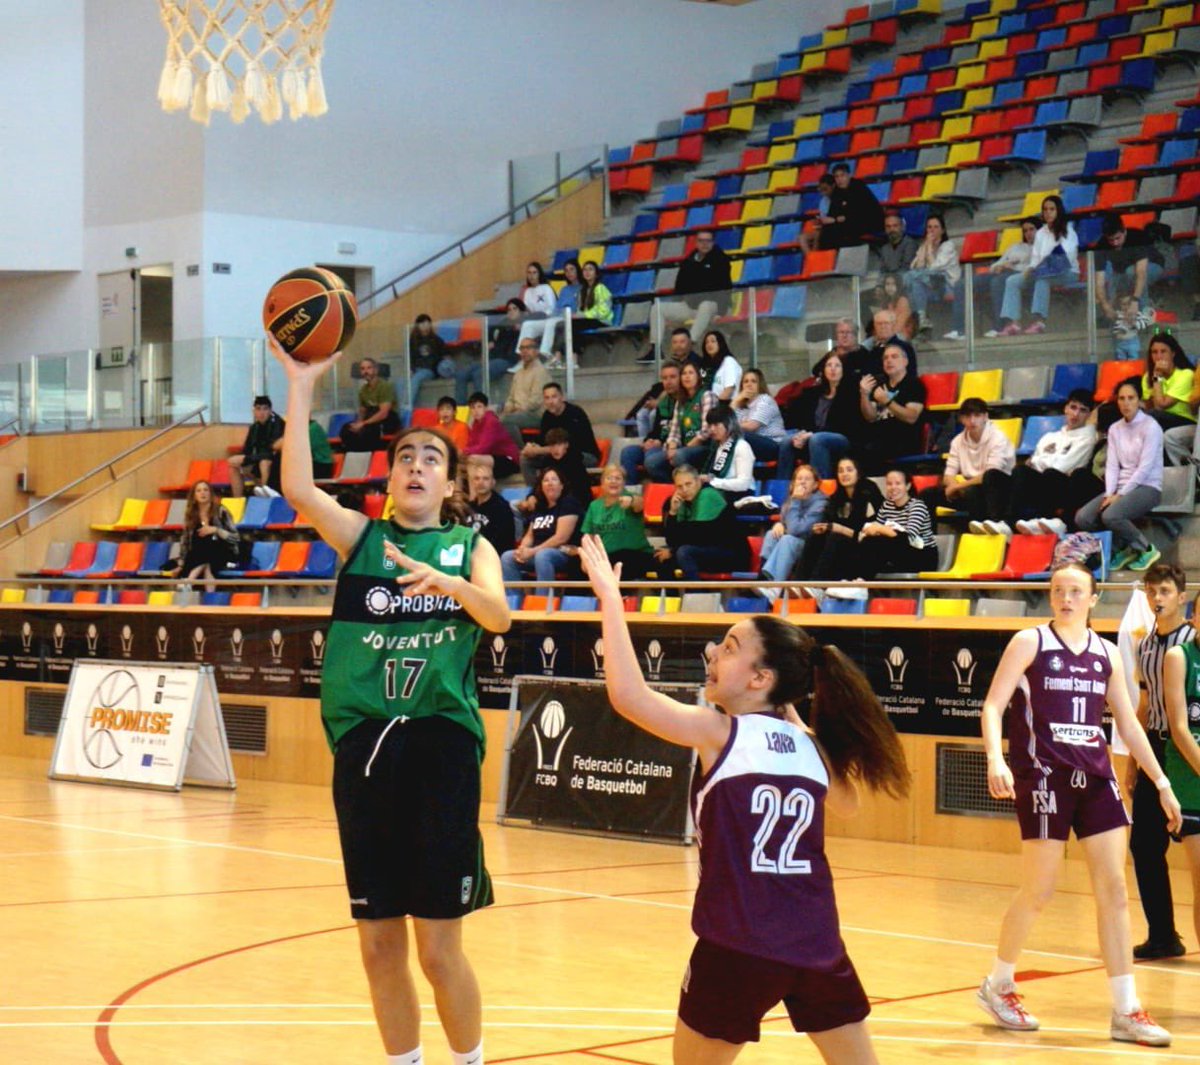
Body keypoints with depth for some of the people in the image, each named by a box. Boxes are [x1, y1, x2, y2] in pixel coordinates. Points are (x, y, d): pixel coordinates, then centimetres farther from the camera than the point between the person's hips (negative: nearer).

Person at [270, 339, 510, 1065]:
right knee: (379, 946, 7)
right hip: (365, 744, 2)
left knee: (438, 948, -1)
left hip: (441, 743, -2)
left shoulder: (471, 546, 6)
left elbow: (500, 615, -14)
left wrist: (446, 581, -33)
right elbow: (298, 488, -8)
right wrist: (301, 386, -14)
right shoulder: (361, 537, 9)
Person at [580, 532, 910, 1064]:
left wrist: (609, 596, -7)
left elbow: (627, 695, -15)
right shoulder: (812, 745, 9)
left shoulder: (720, 733, -5)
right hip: (817, 946, 4)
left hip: (737, 947, -4)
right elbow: (847, 801, 30)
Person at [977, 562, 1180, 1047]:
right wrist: (995, 758, -24)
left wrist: (1162, 782, 13)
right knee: (1038, 892, -1)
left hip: (1095, 779, 5)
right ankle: (997, 985, 21)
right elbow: (993, 705, -8)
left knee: (1114, 890, 0)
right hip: (1044, 778, -4)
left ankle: (1126, 1011, 3)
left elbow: (1128, 723, 16)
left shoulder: (1107, 653, 10)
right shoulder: (1030, 642, -2)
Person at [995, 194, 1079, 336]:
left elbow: (1069, 255, -13)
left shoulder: (1068, 229, 1)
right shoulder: (1040, 233, 17)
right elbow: (1035, 258, 12)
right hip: (1046, 273, 6)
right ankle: (1013, 323, -31)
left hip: (1067, 273, -6)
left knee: (1043, 276, -39)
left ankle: (1039, 321, -51)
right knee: (1012, 281, -13)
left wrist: (1044, 265, -27)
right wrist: (1030, 269, -12)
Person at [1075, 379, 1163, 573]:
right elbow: (1112, 465, 6)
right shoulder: (1115, 429, 12)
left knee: (1111, 516, -33)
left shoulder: (1150, 427, -7)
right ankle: (1121, 549, 6)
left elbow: (1145, 468, -14)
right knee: (1082, 517, -15)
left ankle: (1146, 550, -8)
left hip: (1147, 487, -6)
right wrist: (1109, 494, -11)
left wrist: (1120, 495, -17)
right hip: (1121, 487, 6)